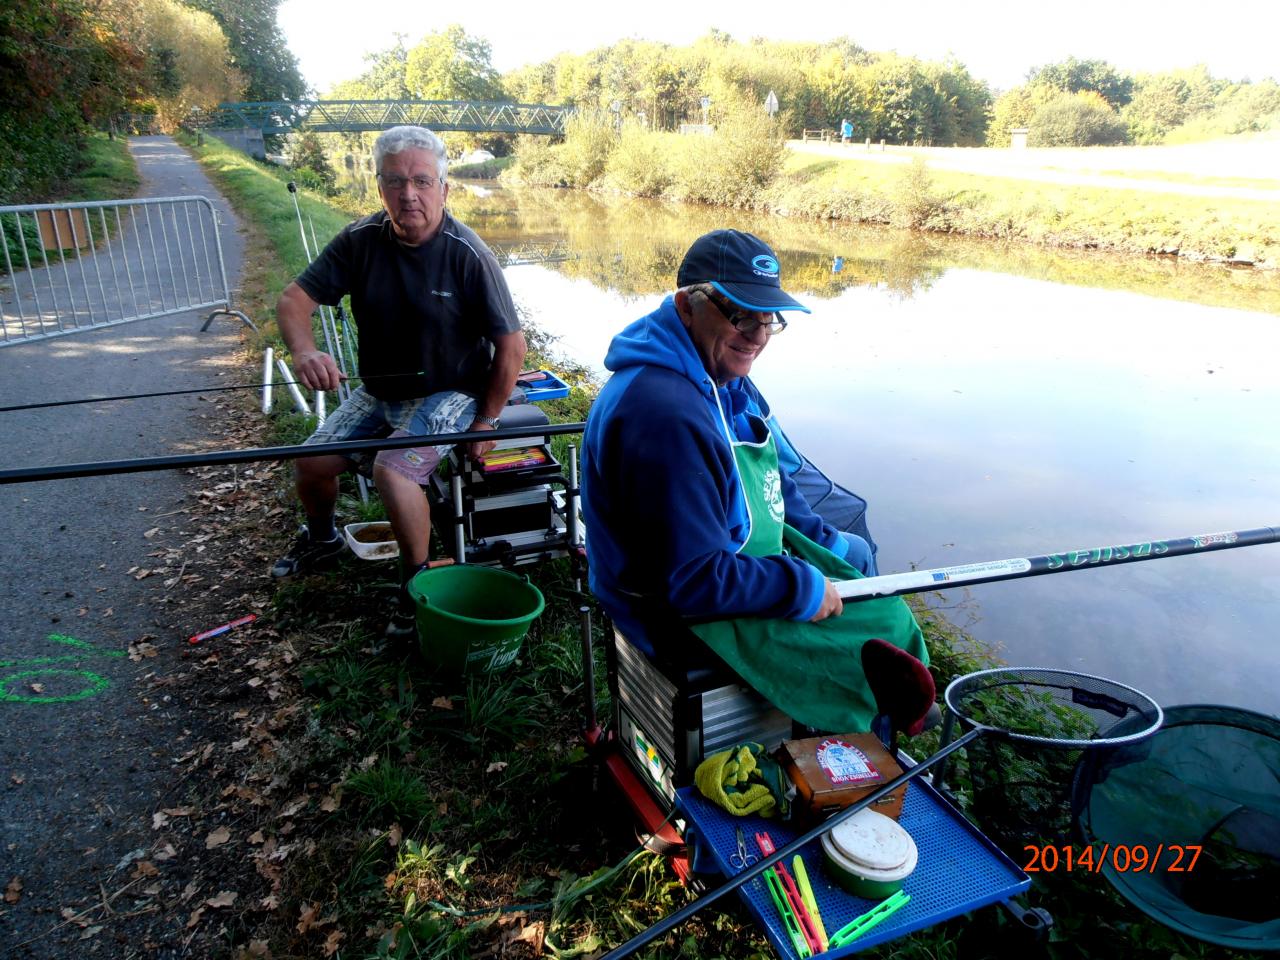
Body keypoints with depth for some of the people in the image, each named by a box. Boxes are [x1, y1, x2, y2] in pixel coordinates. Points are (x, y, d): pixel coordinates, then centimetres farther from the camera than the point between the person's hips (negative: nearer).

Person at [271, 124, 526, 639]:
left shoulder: (468, 255, -20)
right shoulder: (360, 240, -8)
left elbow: (511, 346, -17)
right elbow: (294, 298, -7)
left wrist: (486, 422, -13)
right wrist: (304, 350, -29)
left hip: (448, 394, -5)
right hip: (378, 391, 6)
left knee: (392, 469, -29)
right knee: (312, 461, -1)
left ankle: (418, 581, -6)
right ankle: (321, 539, 34)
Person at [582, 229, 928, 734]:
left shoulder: (719, 371, 0)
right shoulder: (668, 417, -36)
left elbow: (770, 482, 14)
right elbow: (694, 581, -34)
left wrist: (825, 542, 8)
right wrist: (804, 588, -23)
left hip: (734, 550, 11)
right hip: (691, 611, -10)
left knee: (855, 552, 24)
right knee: (887, 627, -3)